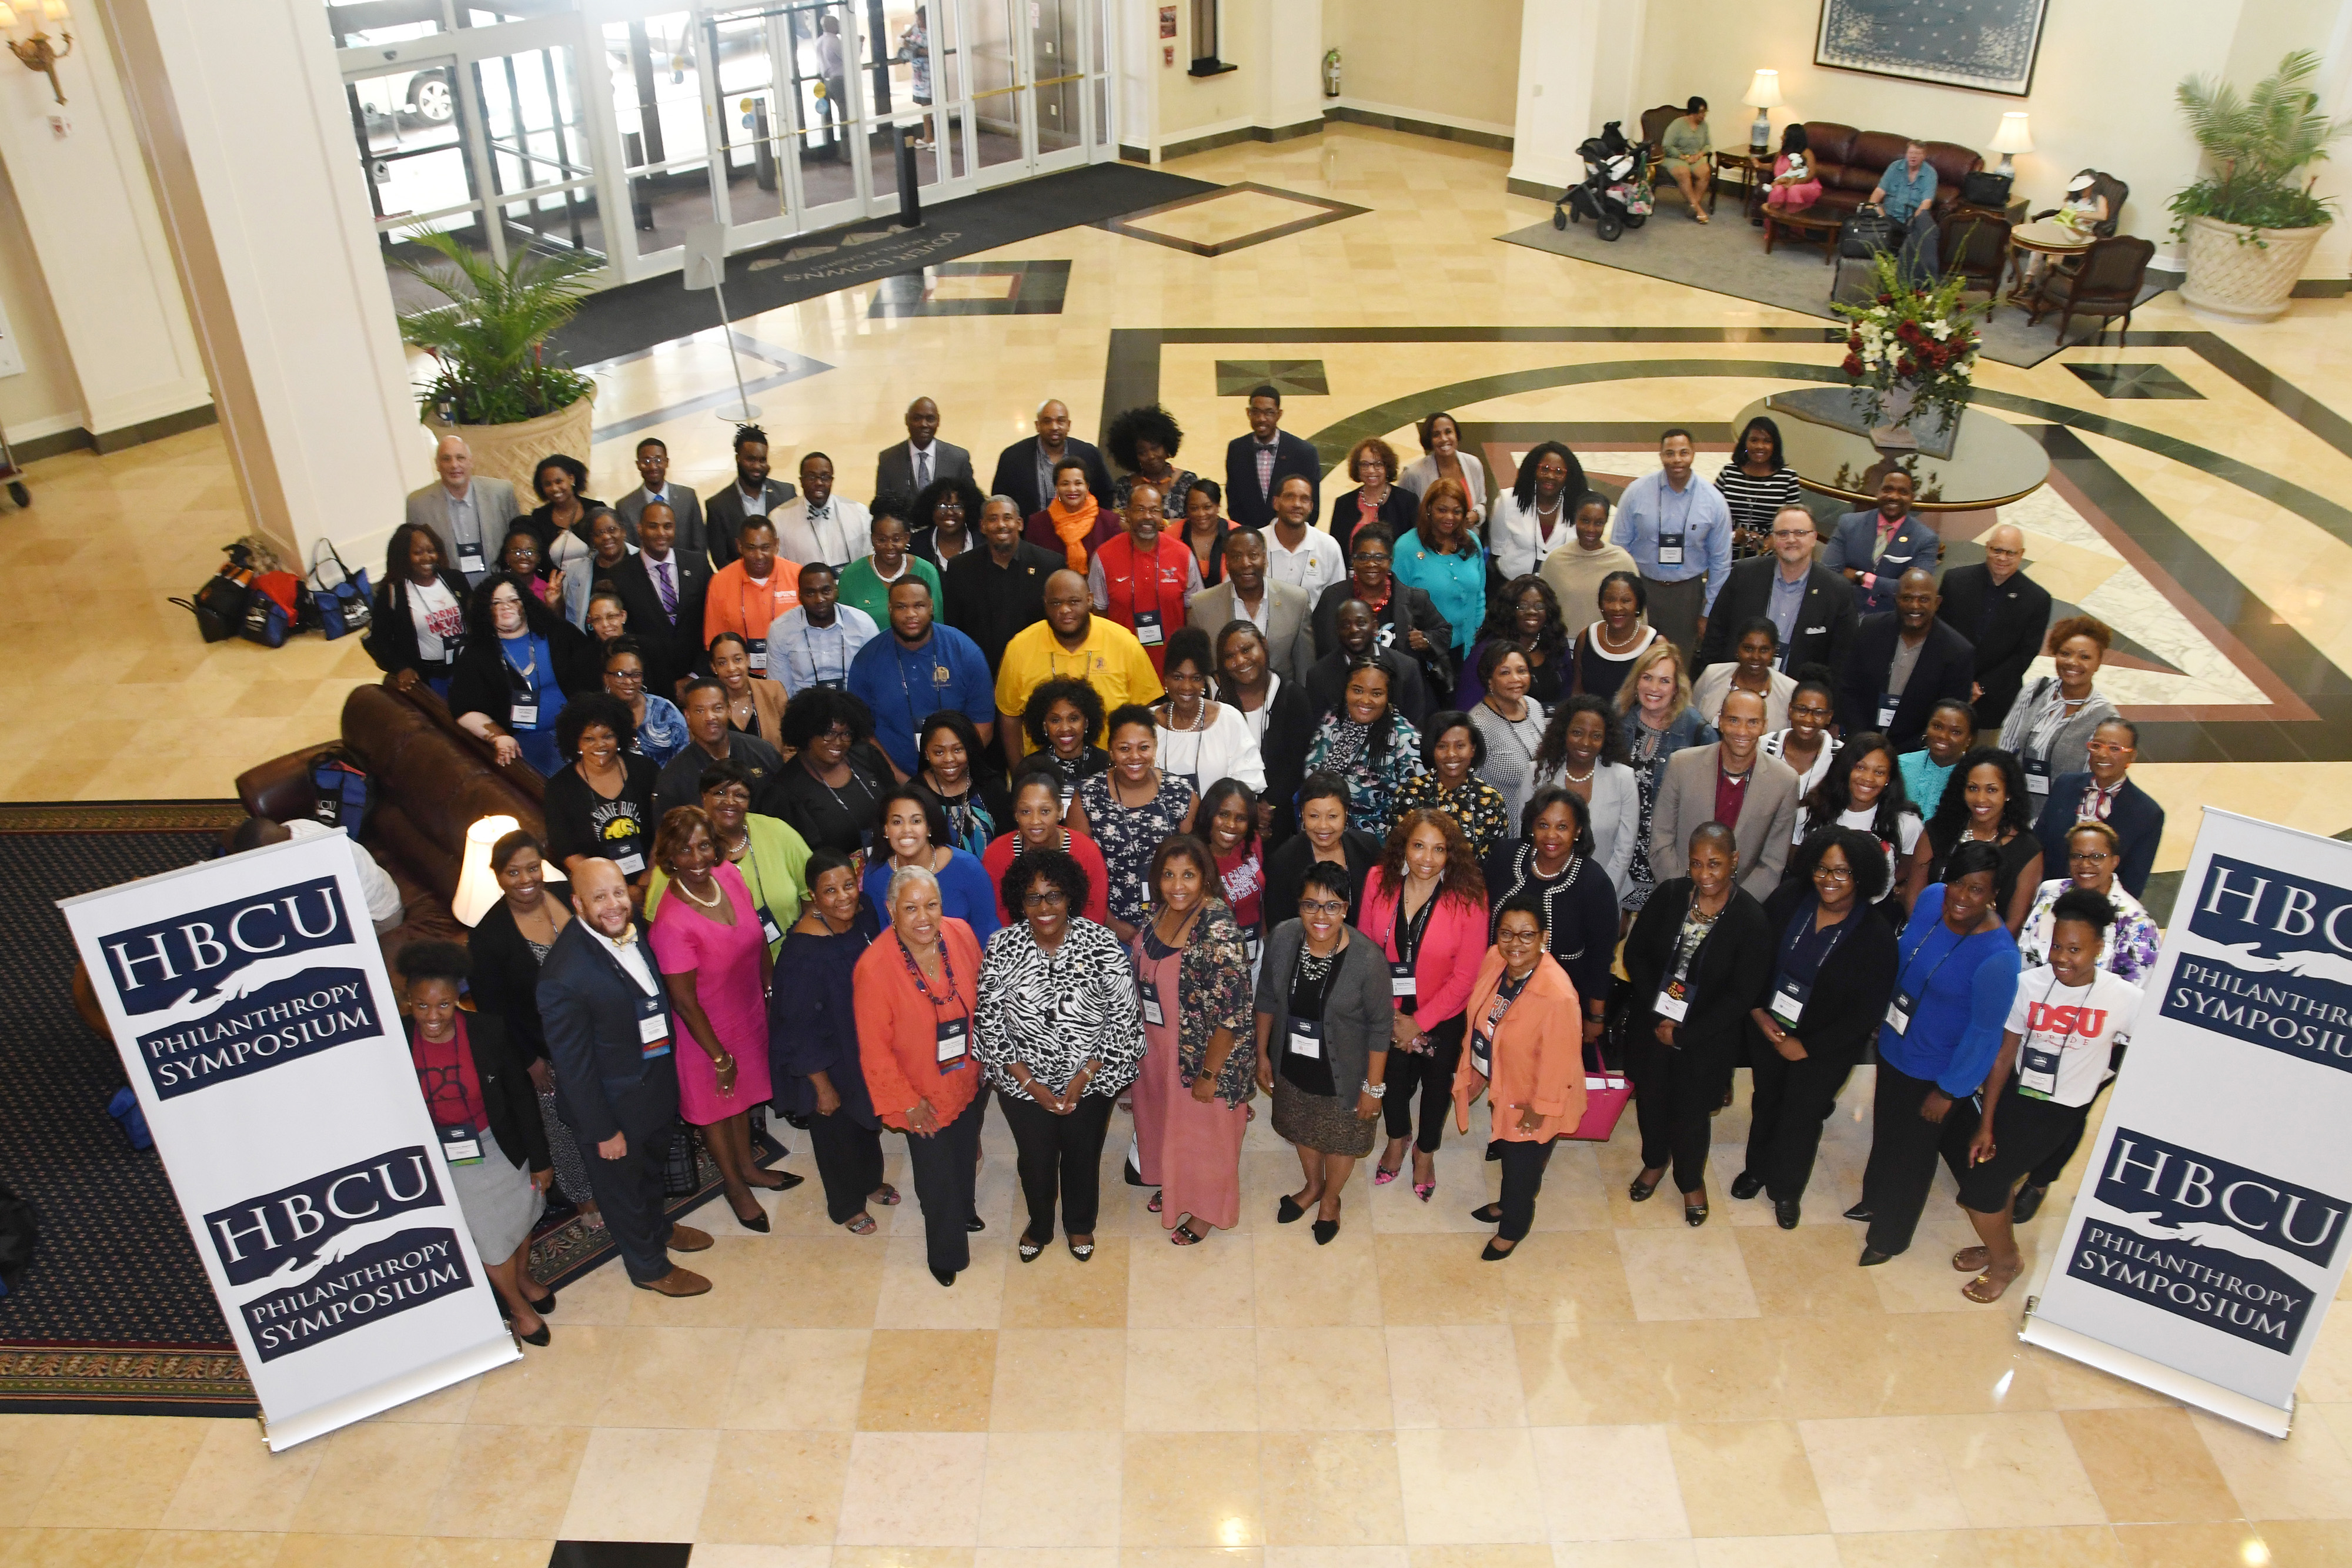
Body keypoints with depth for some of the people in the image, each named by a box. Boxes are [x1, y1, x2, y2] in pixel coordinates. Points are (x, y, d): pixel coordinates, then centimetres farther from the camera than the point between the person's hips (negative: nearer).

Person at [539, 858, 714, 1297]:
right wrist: (602, 1130, -17)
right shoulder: (564, 976, -34)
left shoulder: (634, 931, -11)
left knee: (653, 1166, 32)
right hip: (613, 1103, -7)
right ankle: (649, 1267, 43)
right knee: (622, 1183, 20)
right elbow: (573, 1063, -25)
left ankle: (657, 1226, 60)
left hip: (656, 1077, 7)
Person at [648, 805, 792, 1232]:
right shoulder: (670, 923, -33)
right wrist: (719, 1057, -14)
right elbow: (684, 1001, -23)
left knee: (742, 1095, 28)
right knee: (717, 1105, 21)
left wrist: (770, 992, 10)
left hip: (749, 1016, 6)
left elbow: (758, 937, 1)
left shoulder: (729, 876, -16)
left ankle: (747, 1167, 54)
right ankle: (734, 1184, 45)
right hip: (706, 1032, -6)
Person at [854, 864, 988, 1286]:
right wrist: (907, 1103, -14)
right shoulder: (874, 968, -29)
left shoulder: (960, 934, -16)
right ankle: (946, 1255, 40)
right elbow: (875, 1048, -19)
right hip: (925, 1095, -5)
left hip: (971, 1079, 5)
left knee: (966, 1155, 29)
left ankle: (964, 1211, 60)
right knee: (937, 1176, 12)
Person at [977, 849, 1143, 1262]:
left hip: (1090, 1081, 0)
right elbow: (990, 1022, -10)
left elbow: (1123, 1018, -13)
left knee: (1083, 1157, 22)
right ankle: (1039, 1225, 51)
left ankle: (1080, 1225, 51)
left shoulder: (1102, 944, -18)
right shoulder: (1002, 948, -15)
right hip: (1023, 1084, 0)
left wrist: (1085, 1076, -16)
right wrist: (1029, 1083, -13)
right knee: (1035, 1159, 21)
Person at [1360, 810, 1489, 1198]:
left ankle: (1426, 1151, 51)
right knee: (1394, 1080, 24)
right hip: (1389, 1014, 2)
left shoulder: (1467, 897, -24)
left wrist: (1421, 1022, -15)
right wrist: (1392, 1017, -12)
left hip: (1443, 1017, -1)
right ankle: (1397, 1138, 56)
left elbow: (1466, 973, -18)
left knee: (1436, 1085, 23)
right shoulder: (1379, 882, -18)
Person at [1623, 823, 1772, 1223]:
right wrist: (1656, 1012, -13)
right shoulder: (1669, 895, -13)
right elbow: (1635, 952, -3)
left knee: (1691, 1110, 13)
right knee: (1651, 1097, 20)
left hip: (1707, 1037, -3)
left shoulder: (1751, 919, -20)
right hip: (1653, 1024, 3)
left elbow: (1742, 995, -16)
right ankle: (1655, 1161, 51)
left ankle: (1691, 1179, 43)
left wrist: (1684, 1034, -14)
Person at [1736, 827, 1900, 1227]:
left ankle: (1787, 1190, 43)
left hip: (1824, 1049, -3)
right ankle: (1758, 1169, 50)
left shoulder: (1877, 937, -23)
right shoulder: (1787, 900, -16)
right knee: (1766, 1102, 23)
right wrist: (1757, 1011, -12)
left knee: (1801, 1118, 16)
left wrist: (1806, 1047, -14)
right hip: (1768, 1030, 3)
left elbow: (1865, 1014, -17)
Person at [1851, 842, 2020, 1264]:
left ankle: (1889, 1237, 41)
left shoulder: (1997, 957, -32)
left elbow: (1985, 1034, -22)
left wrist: (1949, 1091, -14)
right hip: (1894, 1046, 6)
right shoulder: (1932, 899, -13)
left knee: (1912, 1152, 17)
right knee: (1885, 1130, 28)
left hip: (1934, 1071, -6)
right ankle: (1876, 1200, 55)